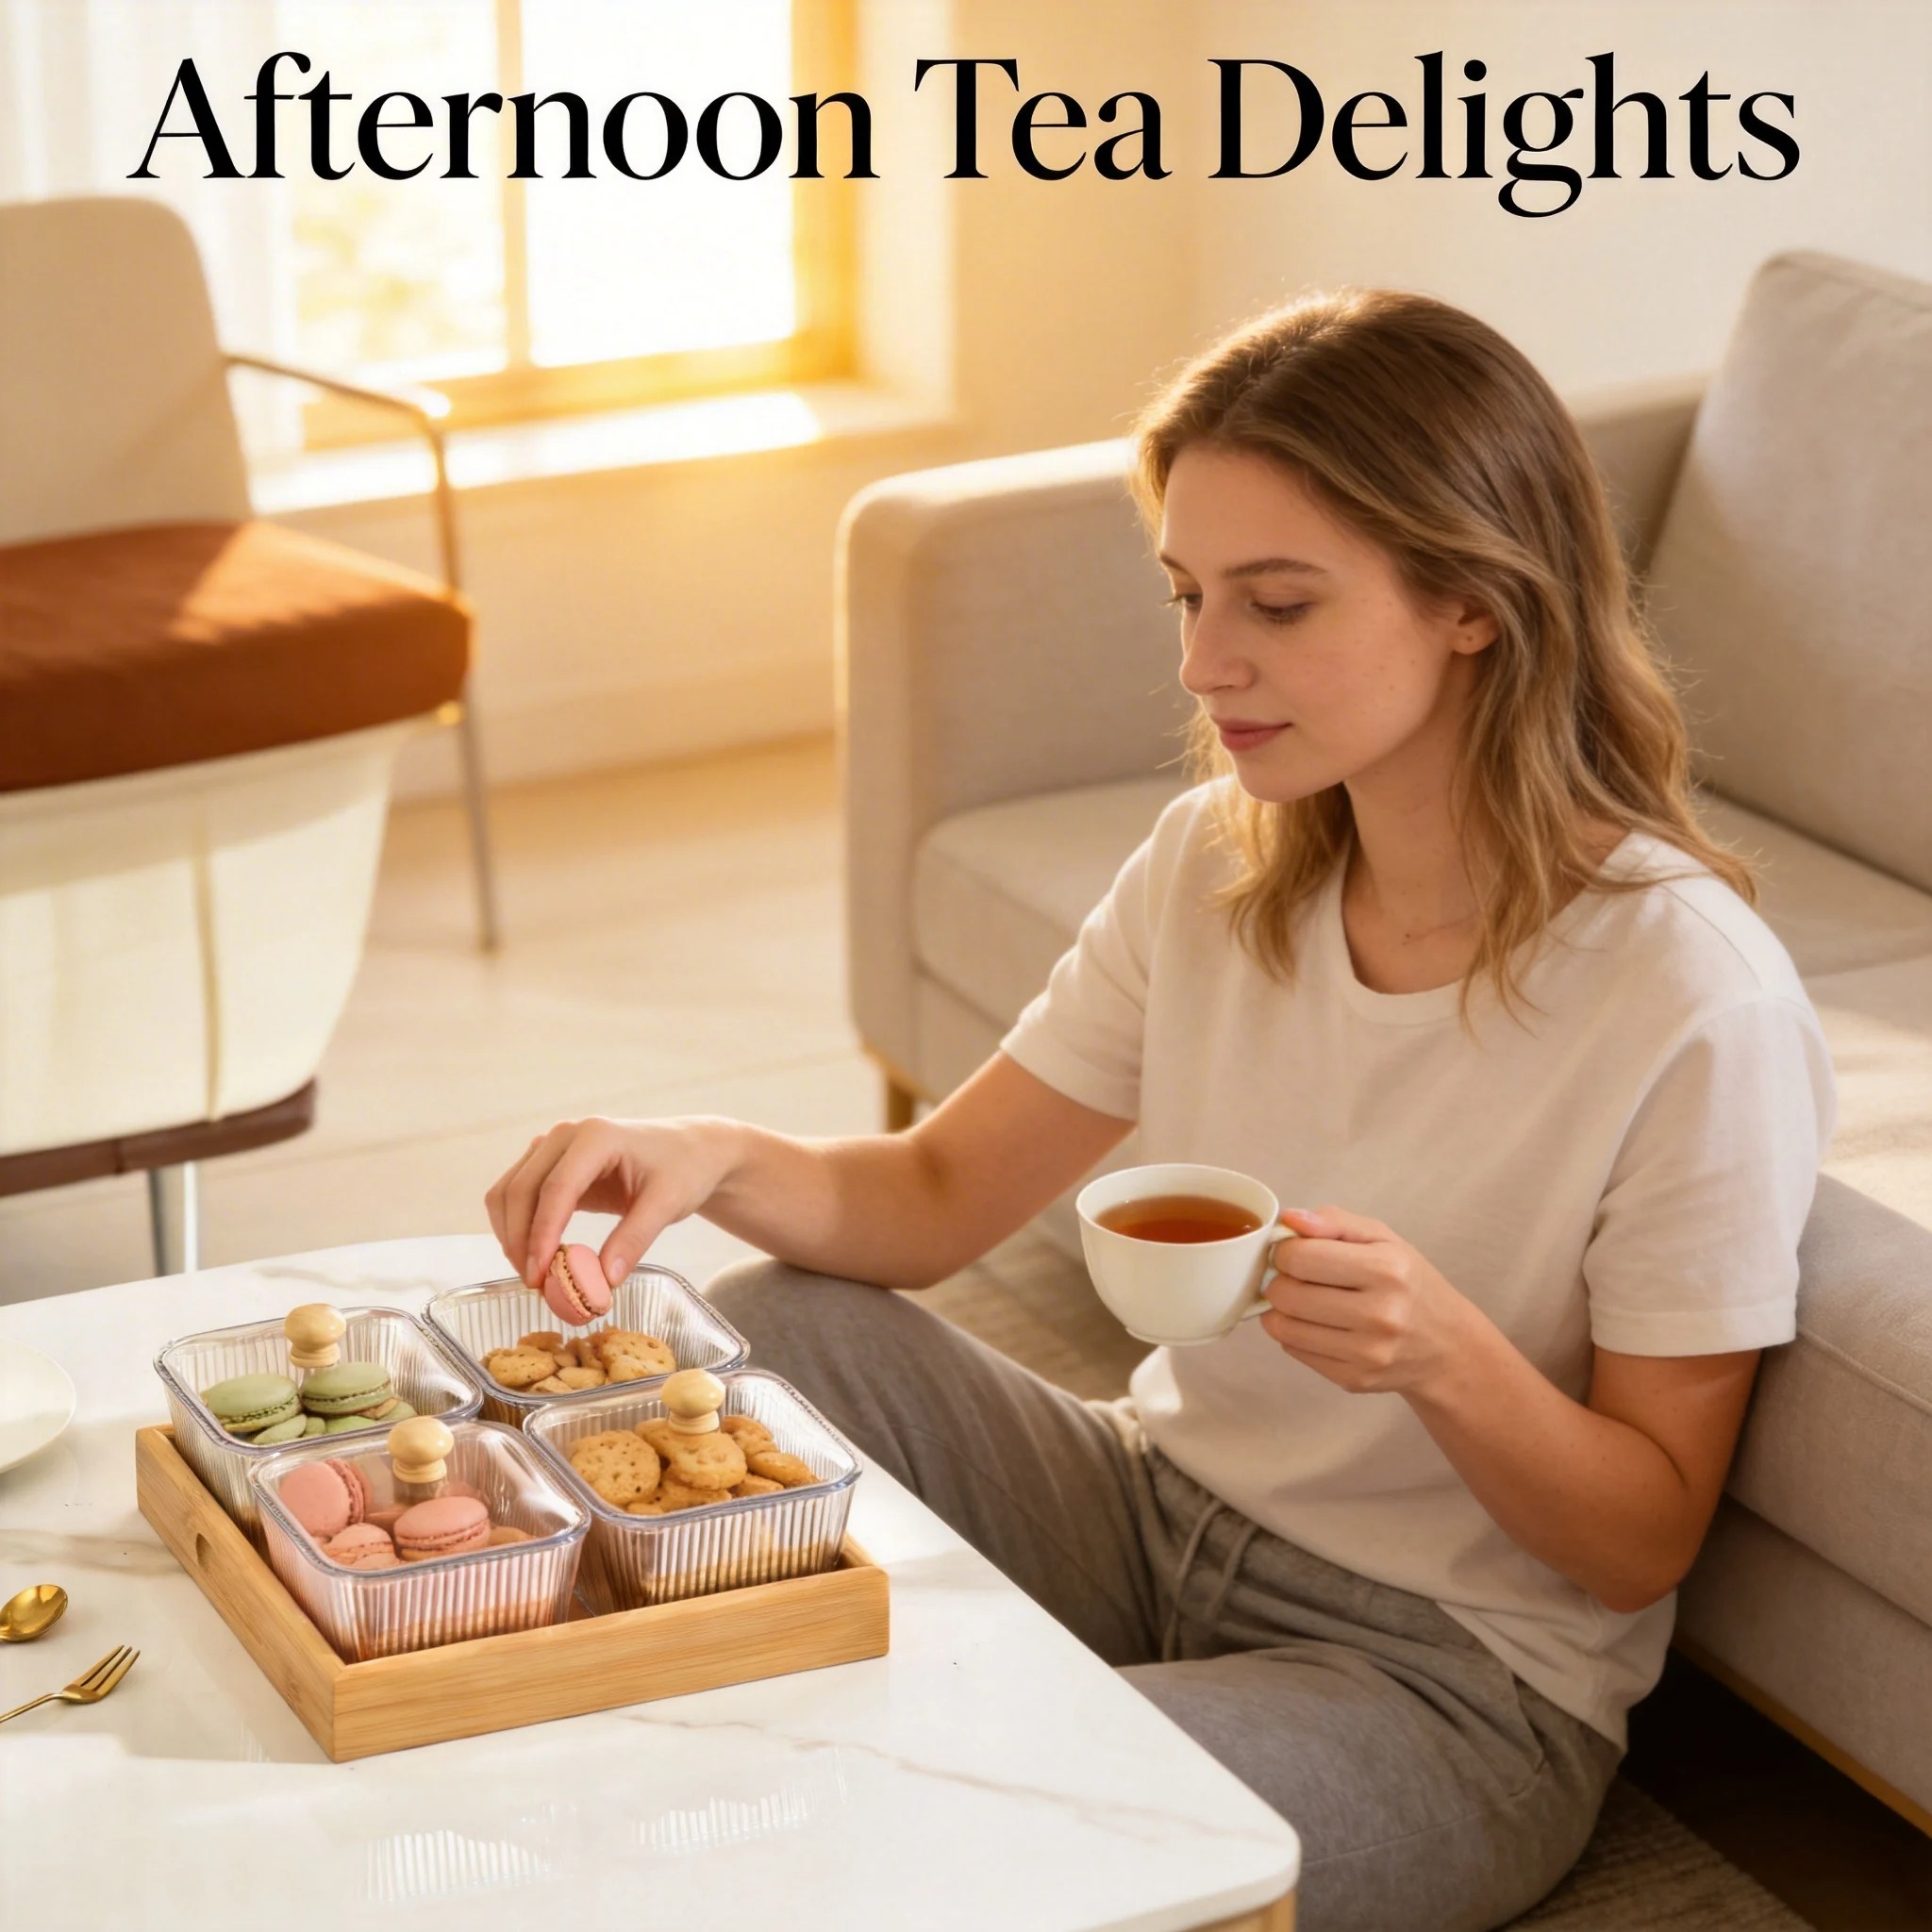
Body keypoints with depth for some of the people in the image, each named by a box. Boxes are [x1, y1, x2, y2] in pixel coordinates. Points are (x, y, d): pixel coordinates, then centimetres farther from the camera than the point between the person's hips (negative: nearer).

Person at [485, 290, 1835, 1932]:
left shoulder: (1694, 1003, -22)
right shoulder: (1217, 866, -2)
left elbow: (1644, 1538, -15)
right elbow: (939, 1197, 3)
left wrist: (1444, 1356, -35)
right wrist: (717, 1160, -18)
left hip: (1449, 1684, -6)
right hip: (1163, 1518, 6)